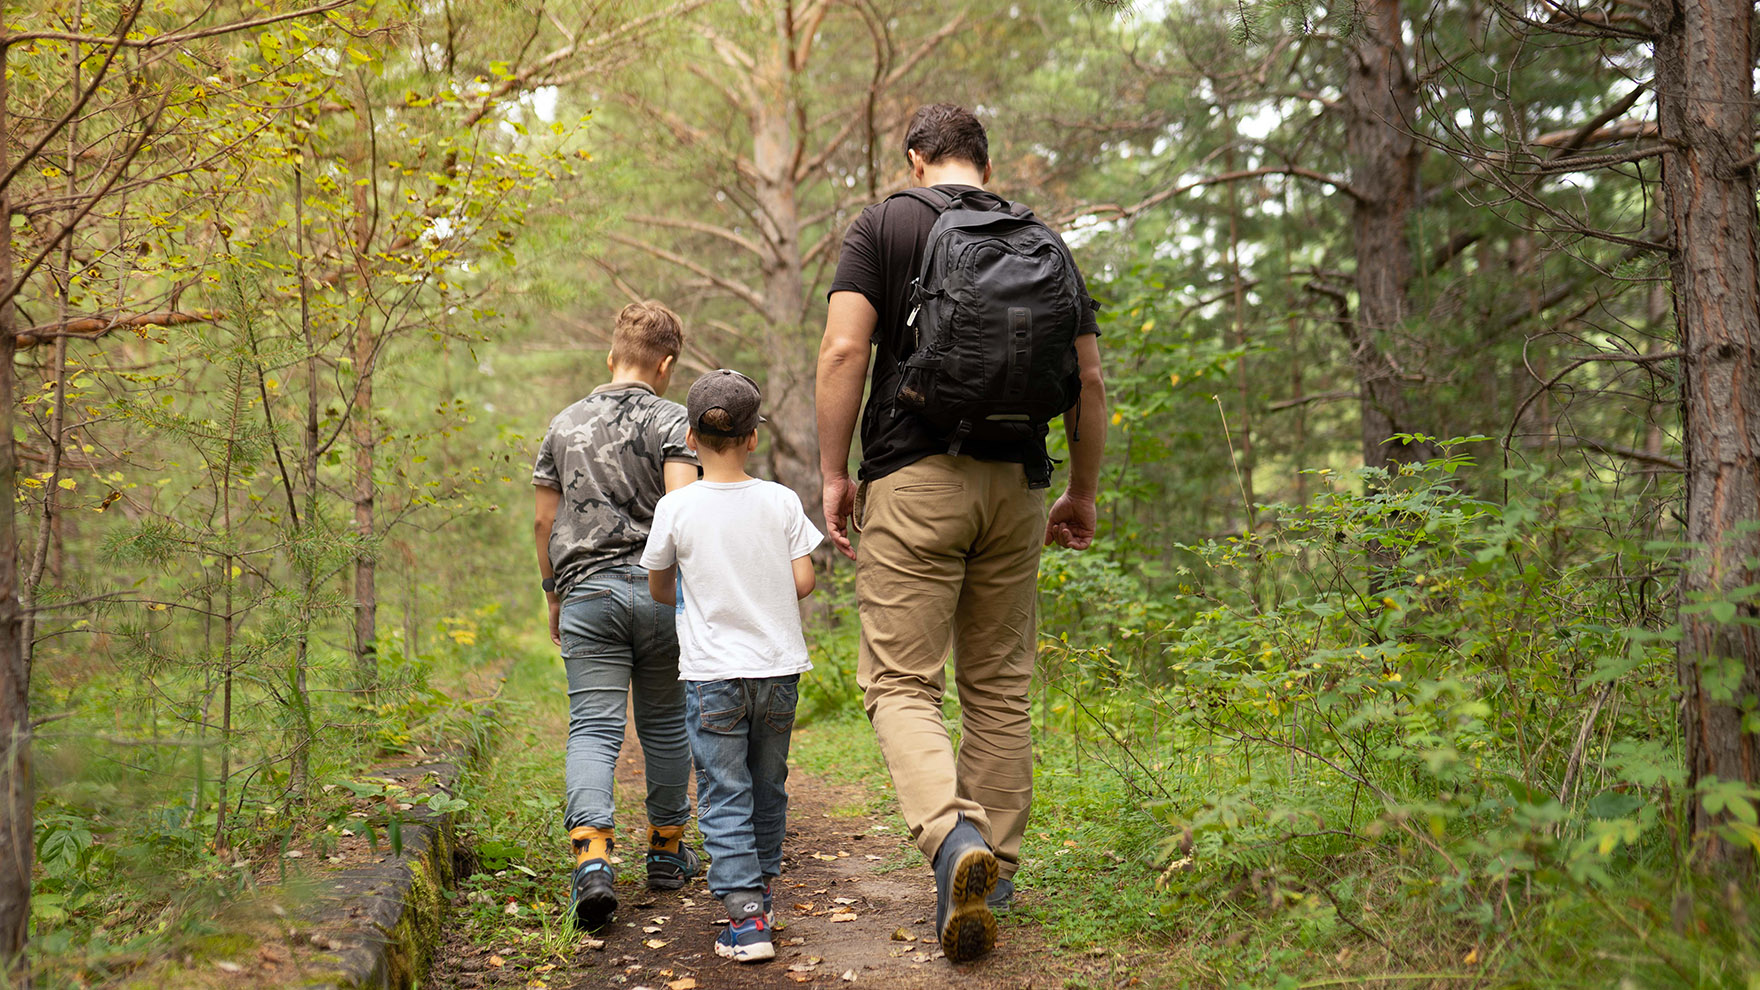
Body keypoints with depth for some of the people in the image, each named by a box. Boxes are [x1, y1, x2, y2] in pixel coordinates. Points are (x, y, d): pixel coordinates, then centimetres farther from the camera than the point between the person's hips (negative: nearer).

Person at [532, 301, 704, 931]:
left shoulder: (564, 425, 12)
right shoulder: (669, 419, -1)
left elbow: (545, 522, 13)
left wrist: (553, 596, 23)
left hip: (586, 592, 2)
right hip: (658, 588, -2)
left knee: (593, 728, -3)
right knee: (665, 723, 13)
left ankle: (592, 857, -21)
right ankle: (666, 850, 24)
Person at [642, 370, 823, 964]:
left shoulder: (676, 508, -7)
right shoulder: (781, 501, -4)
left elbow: (659, 591, 4)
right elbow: (803, 583, -3)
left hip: (712, 673, -3)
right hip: (779, 667, 3)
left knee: (724, 798, 0)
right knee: (767, 788, 18)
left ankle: (745, 915, -9)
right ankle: (759, 886, 33)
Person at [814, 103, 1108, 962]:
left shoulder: (883, 225, 4)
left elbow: (844, 351, -9)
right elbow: (1088, 379, 9)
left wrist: (833, 473, -3)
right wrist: (1083, 493, 18)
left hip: (914, 478, -3)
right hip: (1015, 484, 4)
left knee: (900, 683, -2)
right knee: (999, 686, 12)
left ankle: (955, 835, -25)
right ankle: (992, 876, 16)